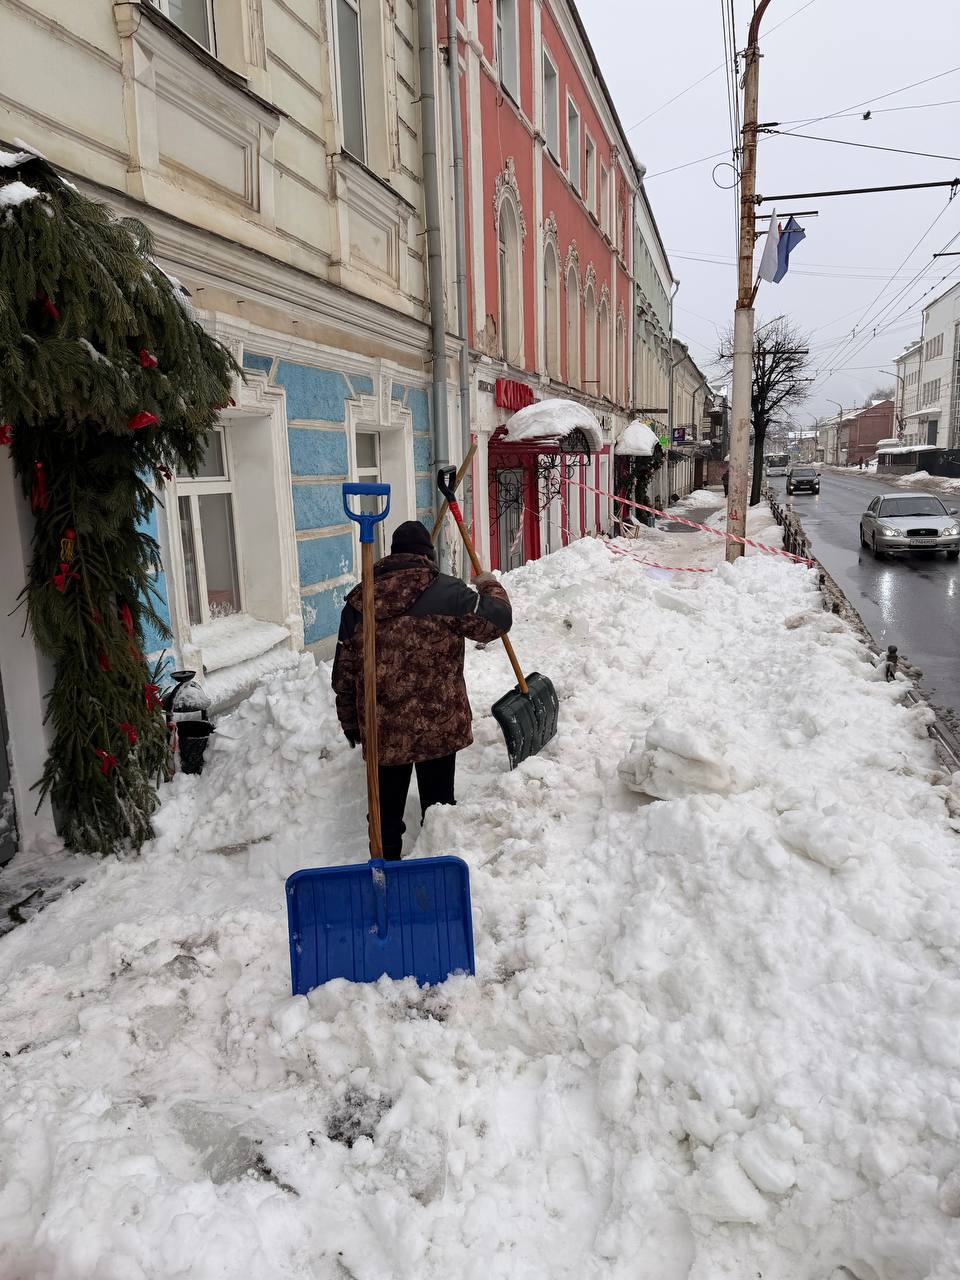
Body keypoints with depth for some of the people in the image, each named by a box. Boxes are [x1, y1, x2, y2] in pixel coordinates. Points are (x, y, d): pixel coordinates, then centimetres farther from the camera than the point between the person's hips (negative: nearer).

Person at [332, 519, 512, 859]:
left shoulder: (358, 601, 5)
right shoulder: (446, 590, -9)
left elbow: (344, 673, 7)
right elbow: (496, 620, -4)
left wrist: (350, 723, 18)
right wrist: (490, 587, 16)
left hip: (382, 729, 3)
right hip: (439, 726, -2)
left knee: (387, 806, 15)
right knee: (437, 805, 13)